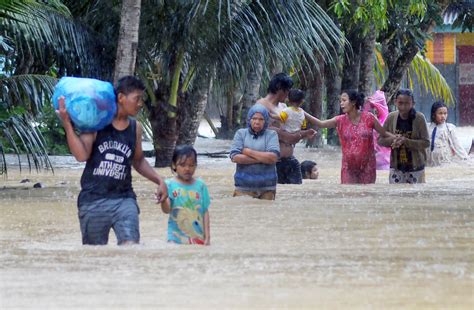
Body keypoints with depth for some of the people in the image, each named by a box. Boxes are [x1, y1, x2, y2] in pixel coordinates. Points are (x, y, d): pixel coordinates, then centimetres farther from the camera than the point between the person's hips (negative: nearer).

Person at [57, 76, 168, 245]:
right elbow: (82, 155, -14)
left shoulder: (135, 128, 9)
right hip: (93, 200, -2)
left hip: (124, 199, 3)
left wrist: (159, 181, 15)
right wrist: (67, 125, -19)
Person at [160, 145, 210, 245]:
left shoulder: (200, 185, 4)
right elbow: (167, 210, -11)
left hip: (198, 239, 2)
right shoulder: (170, 185, -2)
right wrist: (163, 200, -34)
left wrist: (207, 237, 3)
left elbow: (205, 212, 6)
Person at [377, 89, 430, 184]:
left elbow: (426, 143, -12)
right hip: (396, 167, 2)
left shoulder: (419, 118, -11)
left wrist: (406, 141, -25)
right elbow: (380, 140, 2)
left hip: (415, 167, -2)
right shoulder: (391, 117, -3)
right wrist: (392, 139, -20)